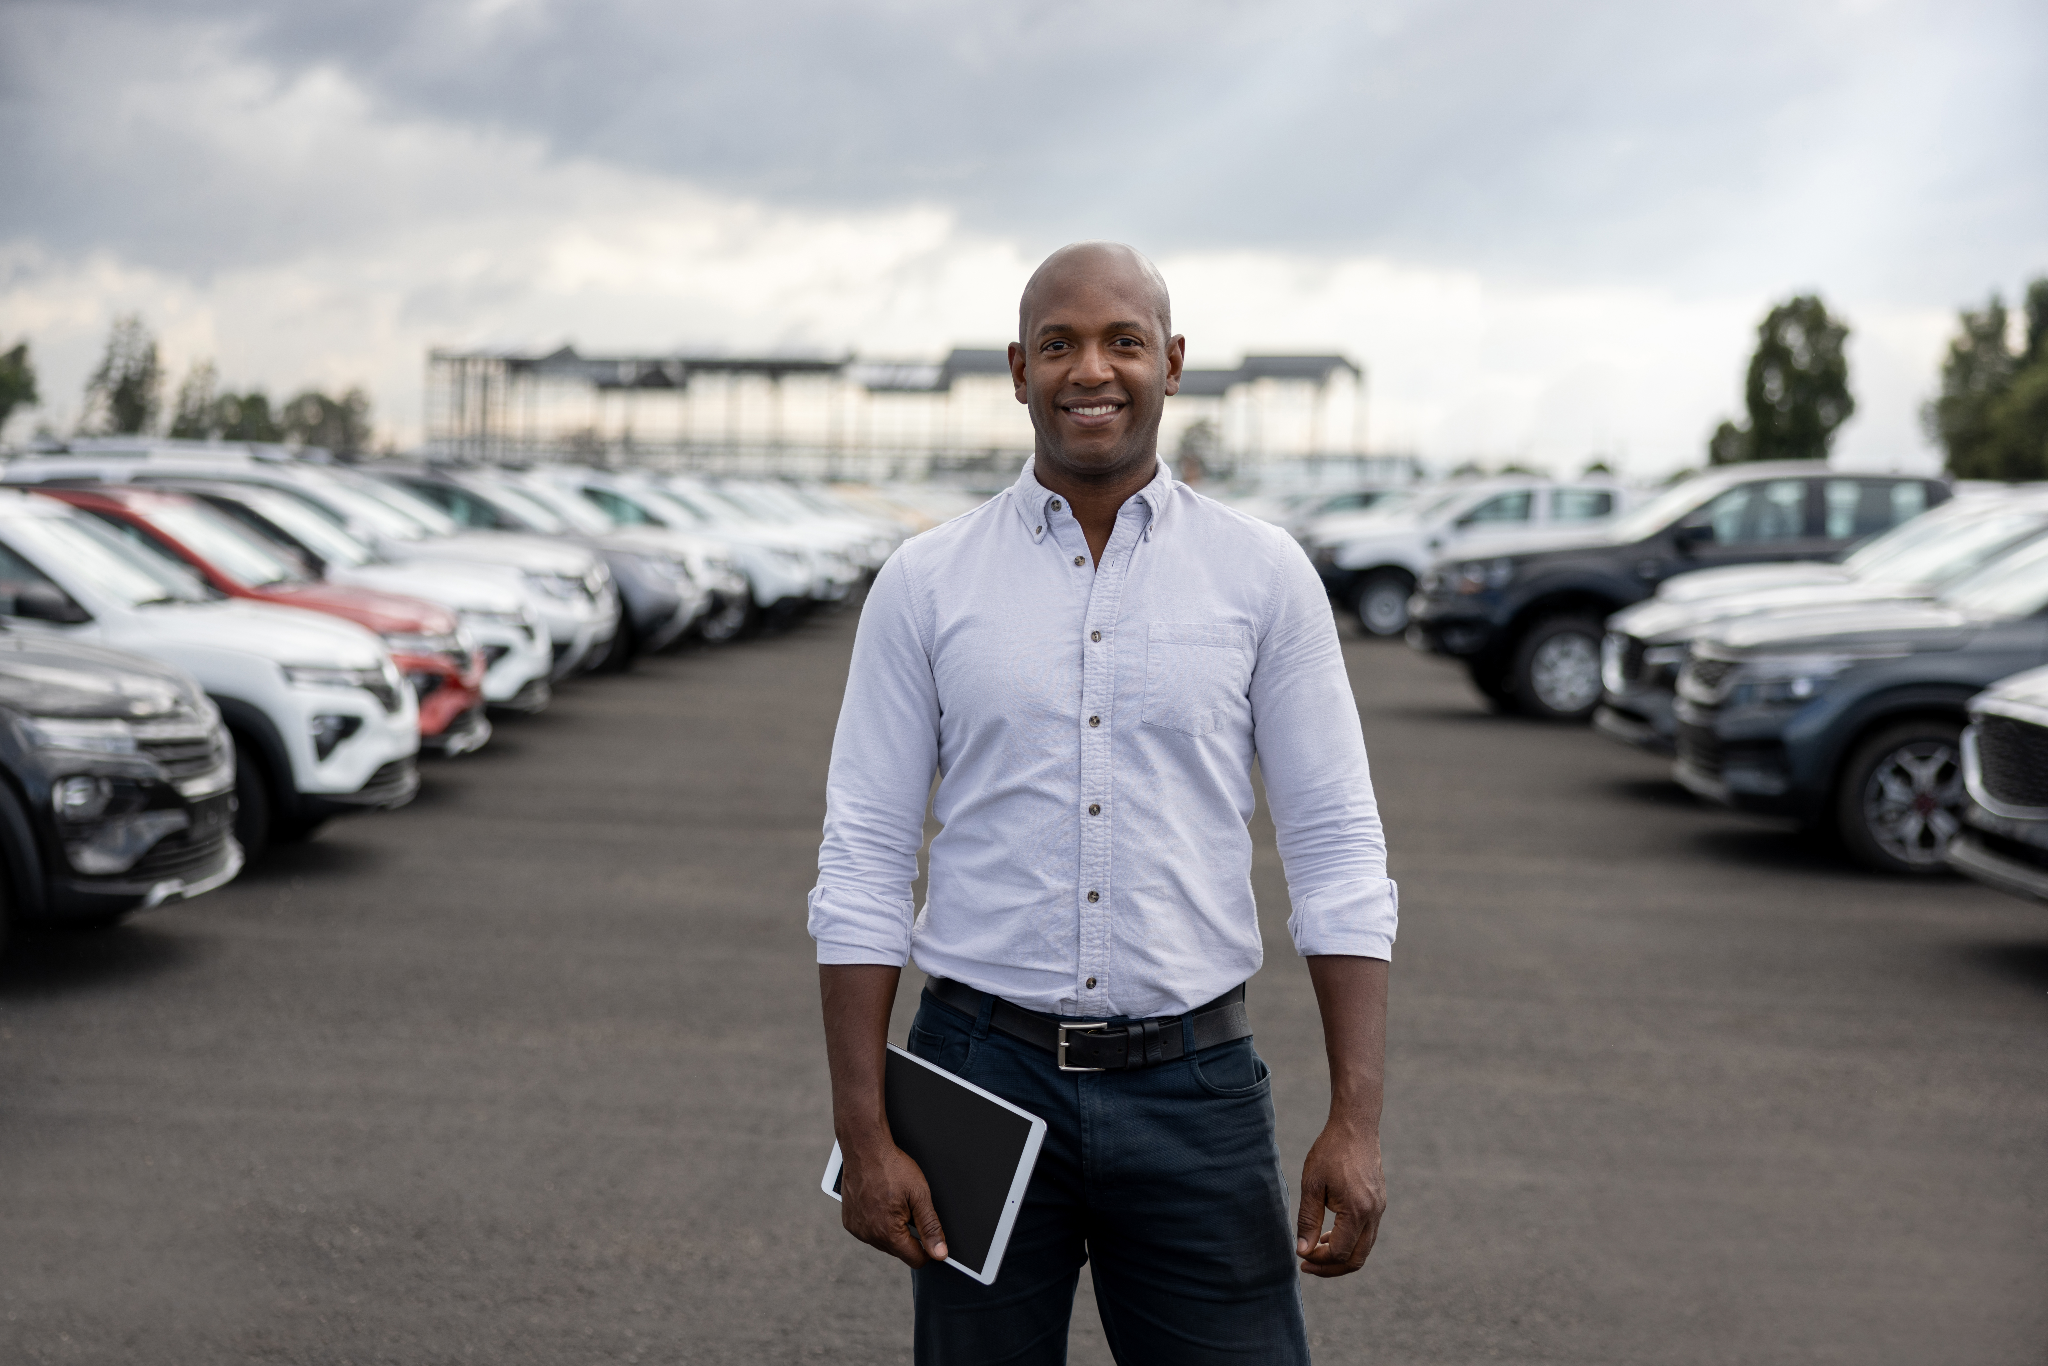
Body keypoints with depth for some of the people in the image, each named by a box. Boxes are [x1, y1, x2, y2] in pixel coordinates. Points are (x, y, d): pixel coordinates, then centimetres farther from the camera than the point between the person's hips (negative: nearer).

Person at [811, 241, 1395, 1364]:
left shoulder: (1263, 576, 1)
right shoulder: (925, 584, 1)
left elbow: (1338, 850, 2)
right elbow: (863, 862, 1)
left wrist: (1354, 1120, -5)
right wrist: (863, 1135, -5)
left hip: (1194, 1090, 0)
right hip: (984, 1072, 0)